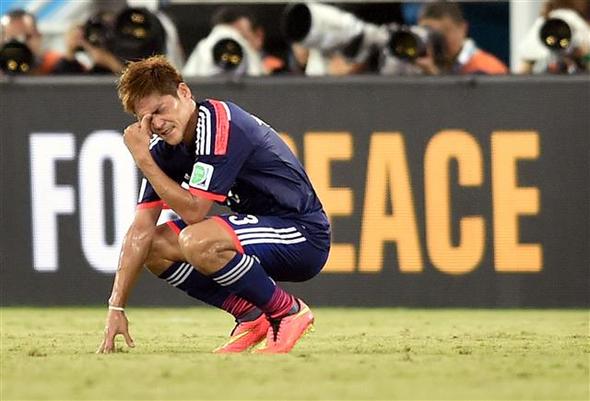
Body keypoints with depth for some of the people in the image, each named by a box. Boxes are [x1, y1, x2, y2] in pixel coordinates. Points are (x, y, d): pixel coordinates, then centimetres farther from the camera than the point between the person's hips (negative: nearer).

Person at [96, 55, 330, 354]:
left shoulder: (220, 125, -22)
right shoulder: (163, 148, 3)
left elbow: (194, 211, -25)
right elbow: (141, 229, 1)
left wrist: (143, 159, -20)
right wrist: (116, 308, -5)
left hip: (303, 234, -9)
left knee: (197, 242, -31)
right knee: (154, 246, 2)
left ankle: (289, 313, -11)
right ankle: (252, 317, 4)